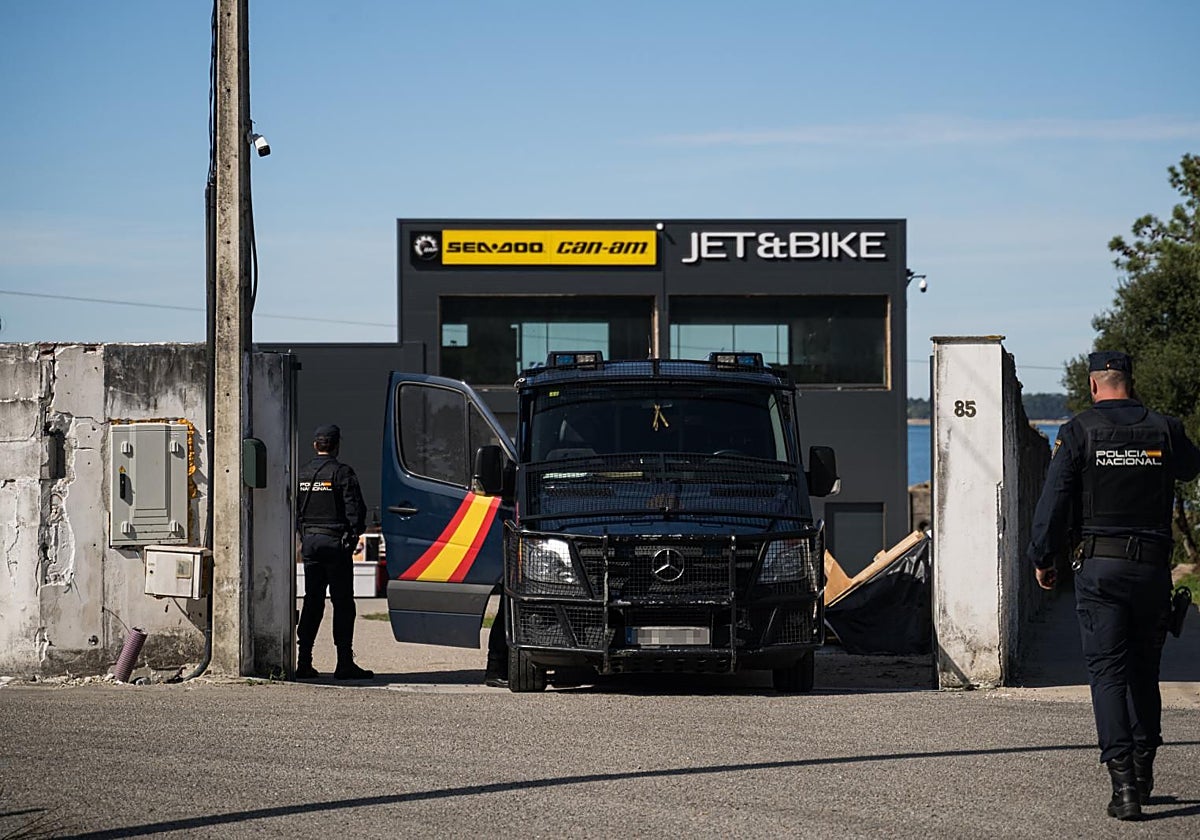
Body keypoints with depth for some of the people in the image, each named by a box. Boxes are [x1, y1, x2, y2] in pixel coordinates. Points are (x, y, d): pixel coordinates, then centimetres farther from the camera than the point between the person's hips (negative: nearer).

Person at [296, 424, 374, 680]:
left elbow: (294, 510, 12)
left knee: (312, 602, 10)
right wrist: (354, 534, 2)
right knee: (343, 602, -2)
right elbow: (355, 508, -12)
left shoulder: (302, 474, 9)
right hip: (335, 541, -5)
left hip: (310, 542, 5)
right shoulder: (342, 472, -9)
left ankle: (304, 662, 7)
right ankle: (345, 663, -6)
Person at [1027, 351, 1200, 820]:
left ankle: (1123, 783, -15)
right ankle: (1143, 771, 24)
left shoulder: (1079, 432, -5)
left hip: (1099, 567, -3)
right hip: (1153, 567, 3)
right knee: (1144, 670, 17)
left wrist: (1042, 559, 6)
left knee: (1108, 672, -4)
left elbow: (1053, 501, -6)